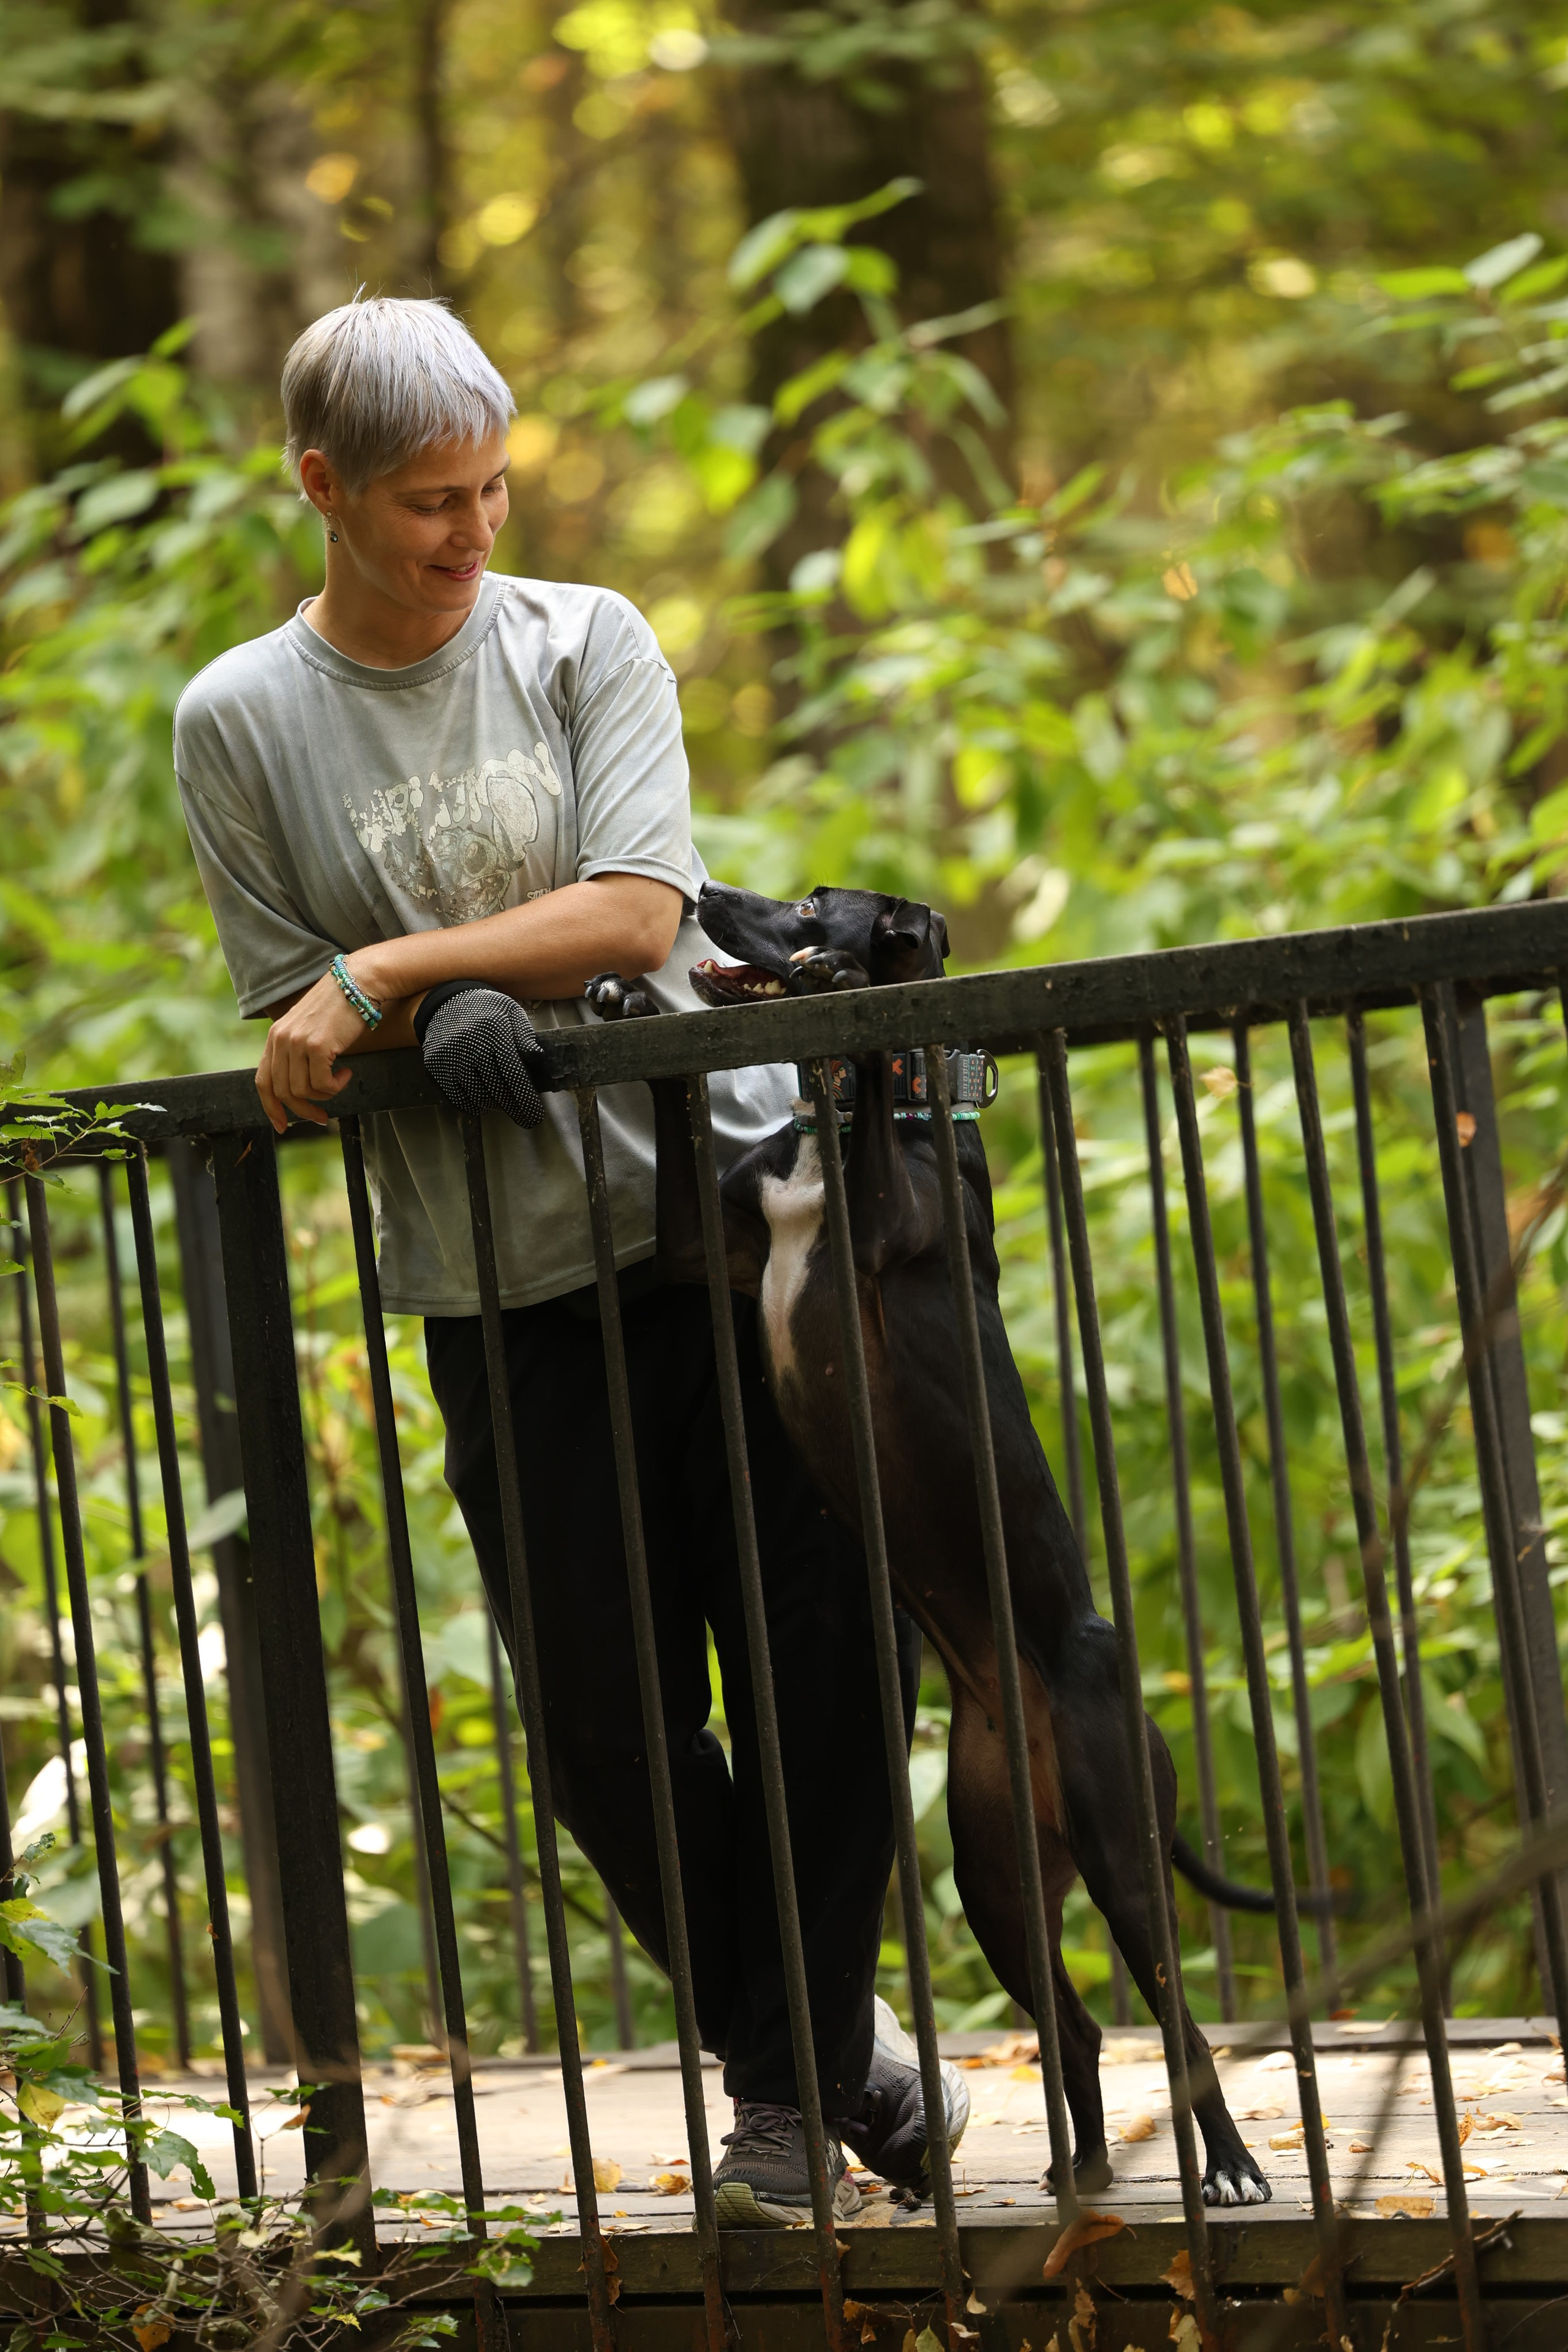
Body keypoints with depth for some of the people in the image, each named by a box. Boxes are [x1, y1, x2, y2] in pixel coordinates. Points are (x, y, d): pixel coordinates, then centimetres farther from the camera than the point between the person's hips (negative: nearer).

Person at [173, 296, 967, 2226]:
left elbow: (634, 913, -9)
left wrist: (386, 968, -14)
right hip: (504, 1285, 0)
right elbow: (296, 1026, 5)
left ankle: (791, 2076, 13)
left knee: (830, 1657, -3)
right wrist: (443, 1017, -13)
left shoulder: (587, 644, 4)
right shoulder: (240, 721, 3)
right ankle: (812, 2039, 22)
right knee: (607, 1719, 0)